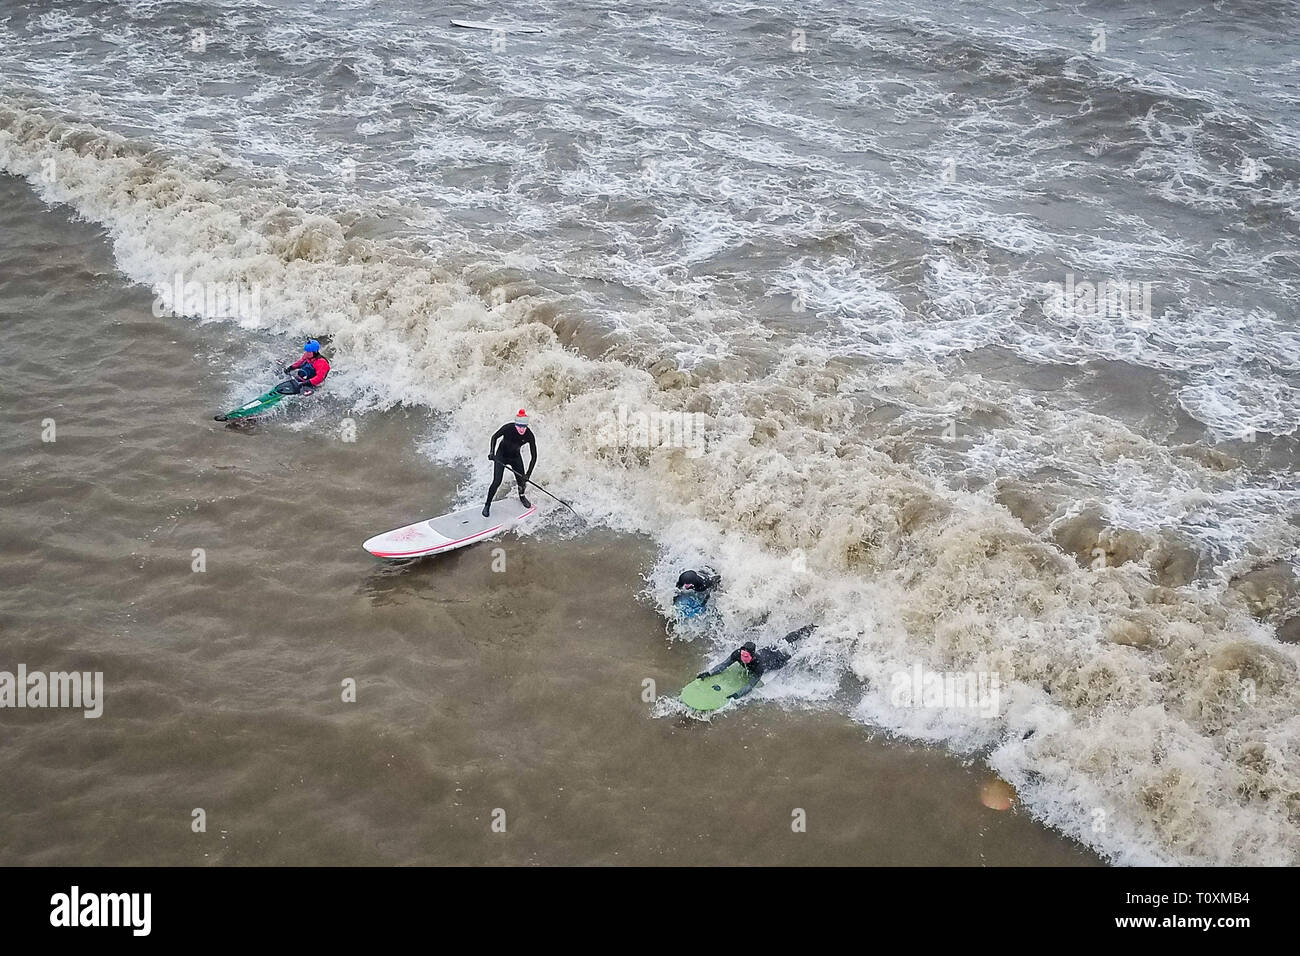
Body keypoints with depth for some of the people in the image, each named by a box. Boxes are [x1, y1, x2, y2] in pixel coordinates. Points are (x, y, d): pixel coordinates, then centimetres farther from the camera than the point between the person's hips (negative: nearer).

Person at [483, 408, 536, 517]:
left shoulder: (529, 435, -25)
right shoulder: (508, 428, -30)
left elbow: (534, 457, -18)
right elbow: (494, 437, -12)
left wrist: (528, 474, -24)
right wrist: (492, 453, -27)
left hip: (515, 457, 2)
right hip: (501, 455, -2)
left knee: (521, 480, 2)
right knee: (497, 482, -12)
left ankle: (521, 496, 38)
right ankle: (487, 505, 7)